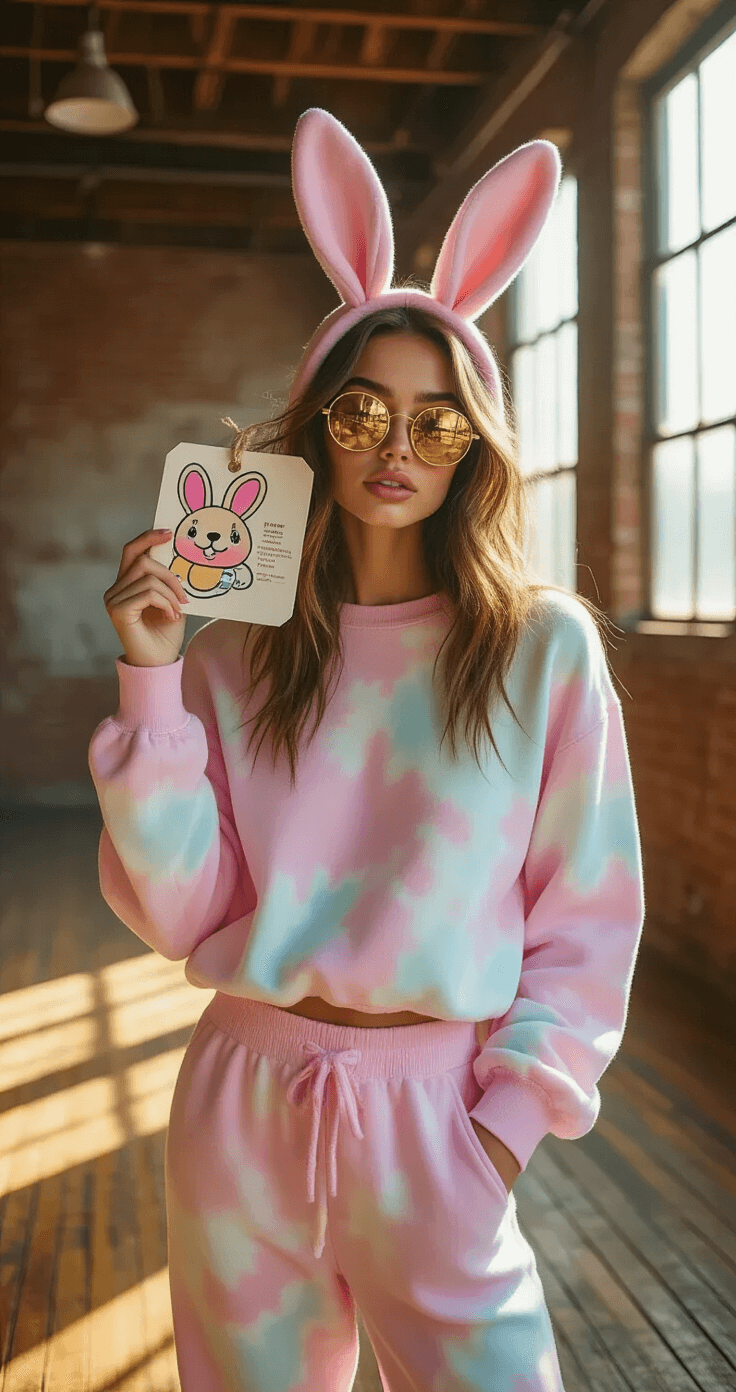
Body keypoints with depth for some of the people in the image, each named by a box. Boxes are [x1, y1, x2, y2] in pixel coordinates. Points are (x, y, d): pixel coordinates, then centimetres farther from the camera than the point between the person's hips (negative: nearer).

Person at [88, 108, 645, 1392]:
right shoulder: (238, 651, -1)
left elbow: (588, 918, -1)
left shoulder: (545, 646, -6)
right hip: (241, 1100, 3)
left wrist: (509, 1116, -6)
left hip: (435, 1114, -2)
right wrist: (151, 681, -13)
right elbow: (180, 914, -6)